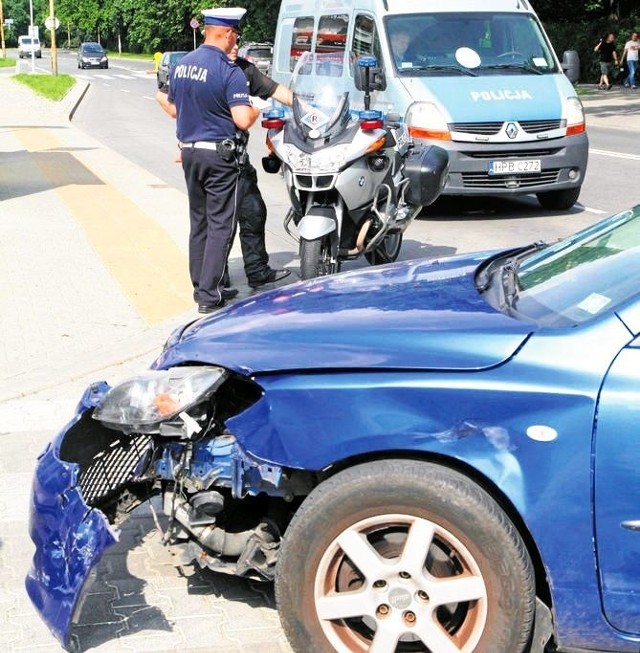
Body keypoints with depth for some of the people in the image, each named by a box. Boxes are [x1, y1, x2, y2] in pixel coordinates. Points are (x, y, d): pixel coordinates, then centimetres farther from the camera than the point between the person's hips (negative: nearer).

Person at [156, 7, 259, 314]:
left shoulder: (181, 65, 6)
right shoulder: (229, 72, -15)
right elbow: (242, 120, -19)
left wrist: (160, 98, 38)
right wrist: (258, 108, 1)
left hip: (189, 152, 7)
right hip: (219, 154, -7)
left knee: (198, 220, 16)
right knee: (220, 224, -1)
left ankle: (201, 285, 23)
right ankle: (209, 294, -1)